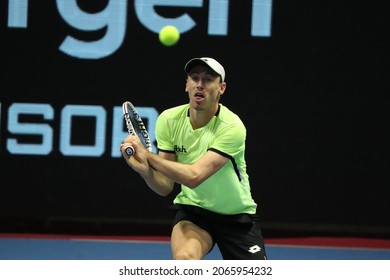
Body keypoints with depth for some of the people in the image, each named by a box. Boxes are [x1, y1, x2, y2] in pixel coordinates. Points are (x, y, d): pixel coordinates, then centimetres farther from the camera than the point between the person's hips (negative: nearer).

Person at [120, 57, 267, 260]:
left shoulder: (231, 127, -25)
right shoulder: (169, 120, -12)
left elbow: (194, 177, -34)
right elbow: (165, 186, -12)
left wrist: (147, 155, -34)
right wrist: (144, 170, -34)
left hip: (237, 215, -1)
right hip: (192, 210, 1)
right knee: (184, 258, -31)